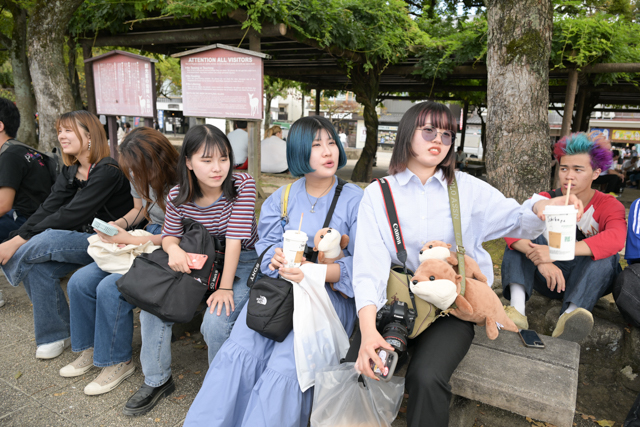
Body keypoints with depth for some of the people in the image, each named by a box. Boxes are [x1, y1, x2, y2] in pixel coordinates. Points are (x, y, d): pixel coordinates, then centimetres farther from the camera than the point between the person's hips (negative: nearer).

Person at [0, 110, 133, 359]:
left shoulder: (107, 171, -17)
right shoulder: (70, 173, 10)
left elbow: (71, 215, -23)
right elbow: (47, 210, 0)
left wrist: (21, 240, -22)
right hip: (82, 239, 8)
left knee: (41, 243, -25)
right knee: (39, 265, -17)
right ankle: (54, 335, 1)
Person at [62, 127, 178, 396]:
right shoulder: (139, 176, 2)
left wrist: (128, 240, -19)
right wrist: (118, 224, -1)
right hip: (145, 242, 9)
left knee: (111, 289, -23)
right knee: (80, 282, -1)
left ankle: (118, 363, 1)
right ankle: (89, 350, 21)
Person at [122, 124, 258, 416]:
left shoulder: (242, 185, -20)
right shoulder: (178, 196, -8)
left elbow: (235, 239, -23)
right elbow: (169, 235, 4)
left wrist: (225, 287, -24)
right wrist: (173, 249, -22)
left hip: (242, 262, -4)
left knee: (215, 324, -25)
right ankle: (157, 381, 15)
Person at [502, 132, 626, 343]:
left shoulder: (609, 205, -7)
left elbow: (615, 239, -32)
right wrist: (540, 259, -42)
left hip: (587, 281, 0)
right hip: (546, 277, 1)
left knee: (607, 254, -28)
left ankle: (569, 316, -46)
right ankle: (517, 308, -40)